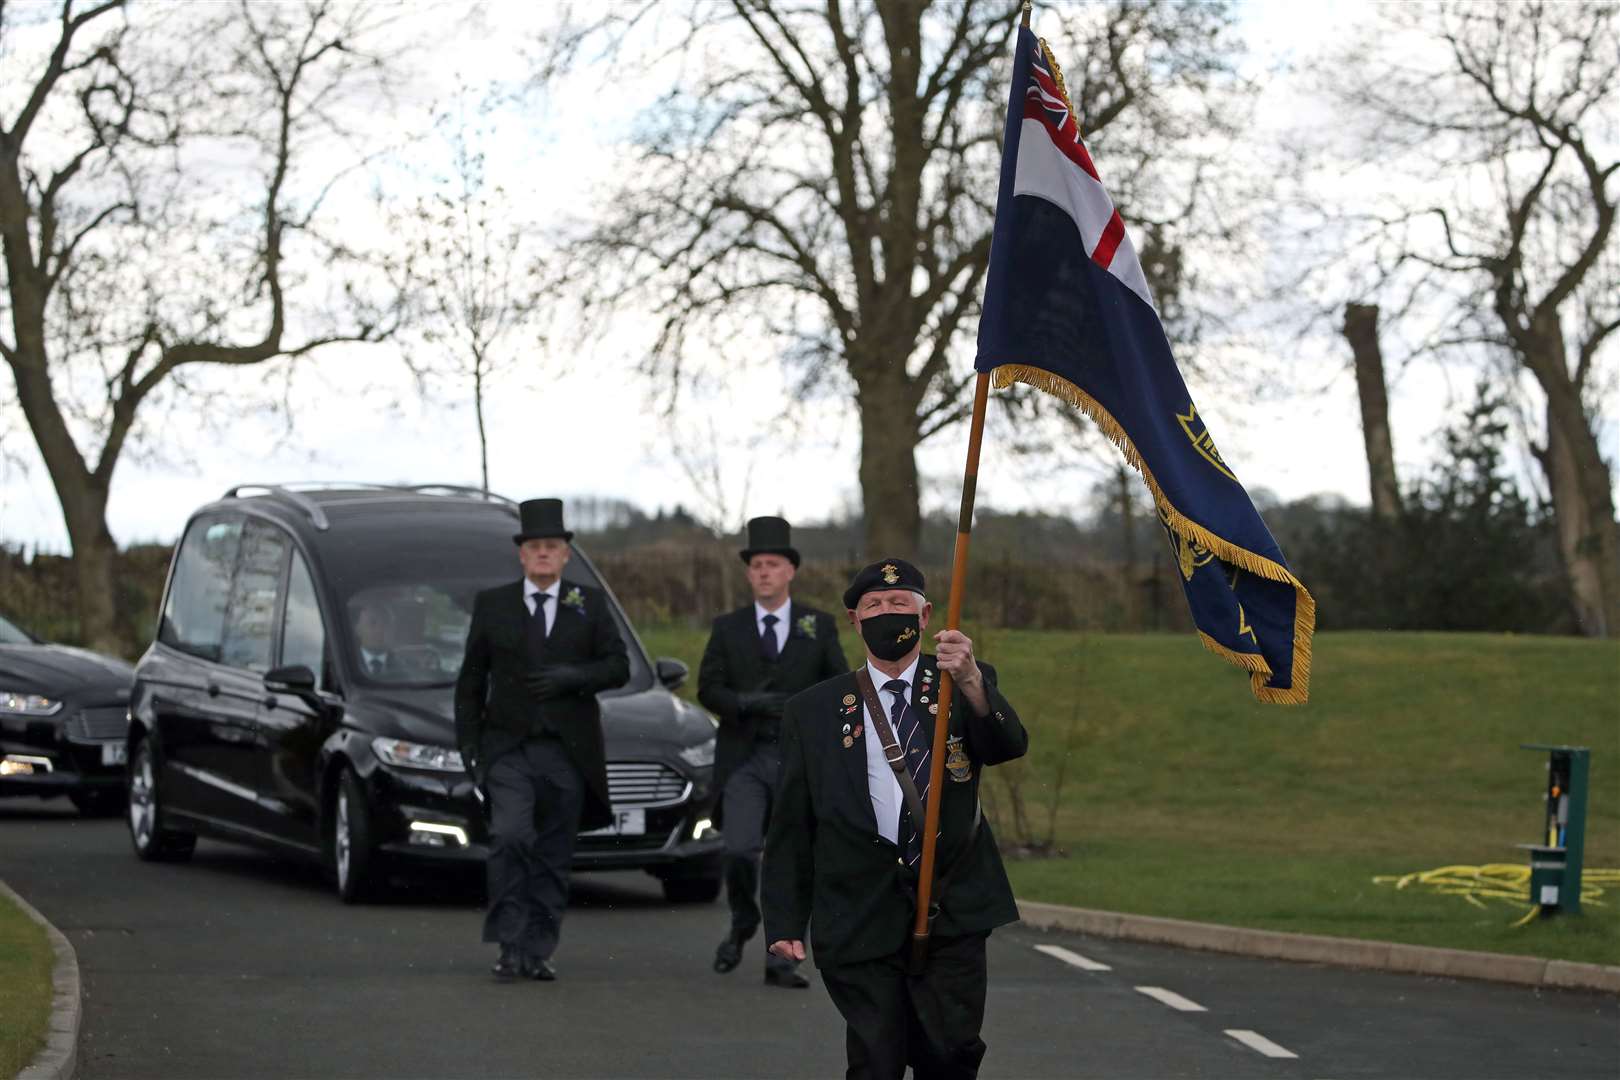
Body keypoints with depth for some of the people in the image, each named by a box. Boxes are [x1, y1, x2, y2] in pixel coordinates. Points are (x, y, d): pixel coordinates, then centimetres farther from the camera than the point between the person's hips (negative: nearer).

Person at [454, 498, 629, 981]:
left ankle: (538, 953, 10)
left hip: (567, 754, 1)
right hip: (508, 748, -1)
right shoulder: (492, 605, 8)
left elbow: (619, 666, 3)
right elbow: (471, 679, 12)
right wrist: (468, 742, 4)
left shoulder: (590, 604, 9)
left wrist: (573, 677, -15)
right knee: (511, 838, -20)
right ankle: (511, 946, -16)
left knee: (553, 857, 3)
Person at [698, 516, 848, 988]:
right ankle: (741, 927, 14)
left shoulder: (819, 626, 6)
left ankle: (781, 960, 4)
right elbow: (708, 689, 2)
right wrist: (748, 703, -16)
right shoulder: (728, 628, 7)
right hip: (744, 758, 0)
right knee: (740, 850, -15)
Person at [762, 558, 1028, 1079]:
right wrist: (786, 922, 1)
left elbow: (1009, 746, -12)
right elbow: (791, 825, 9)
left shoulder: (968, 686, 8)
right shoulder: (811, 711, 8)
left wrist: (971, 683, -31)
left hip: (952, 911, 0)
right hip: (860, 915, 0)